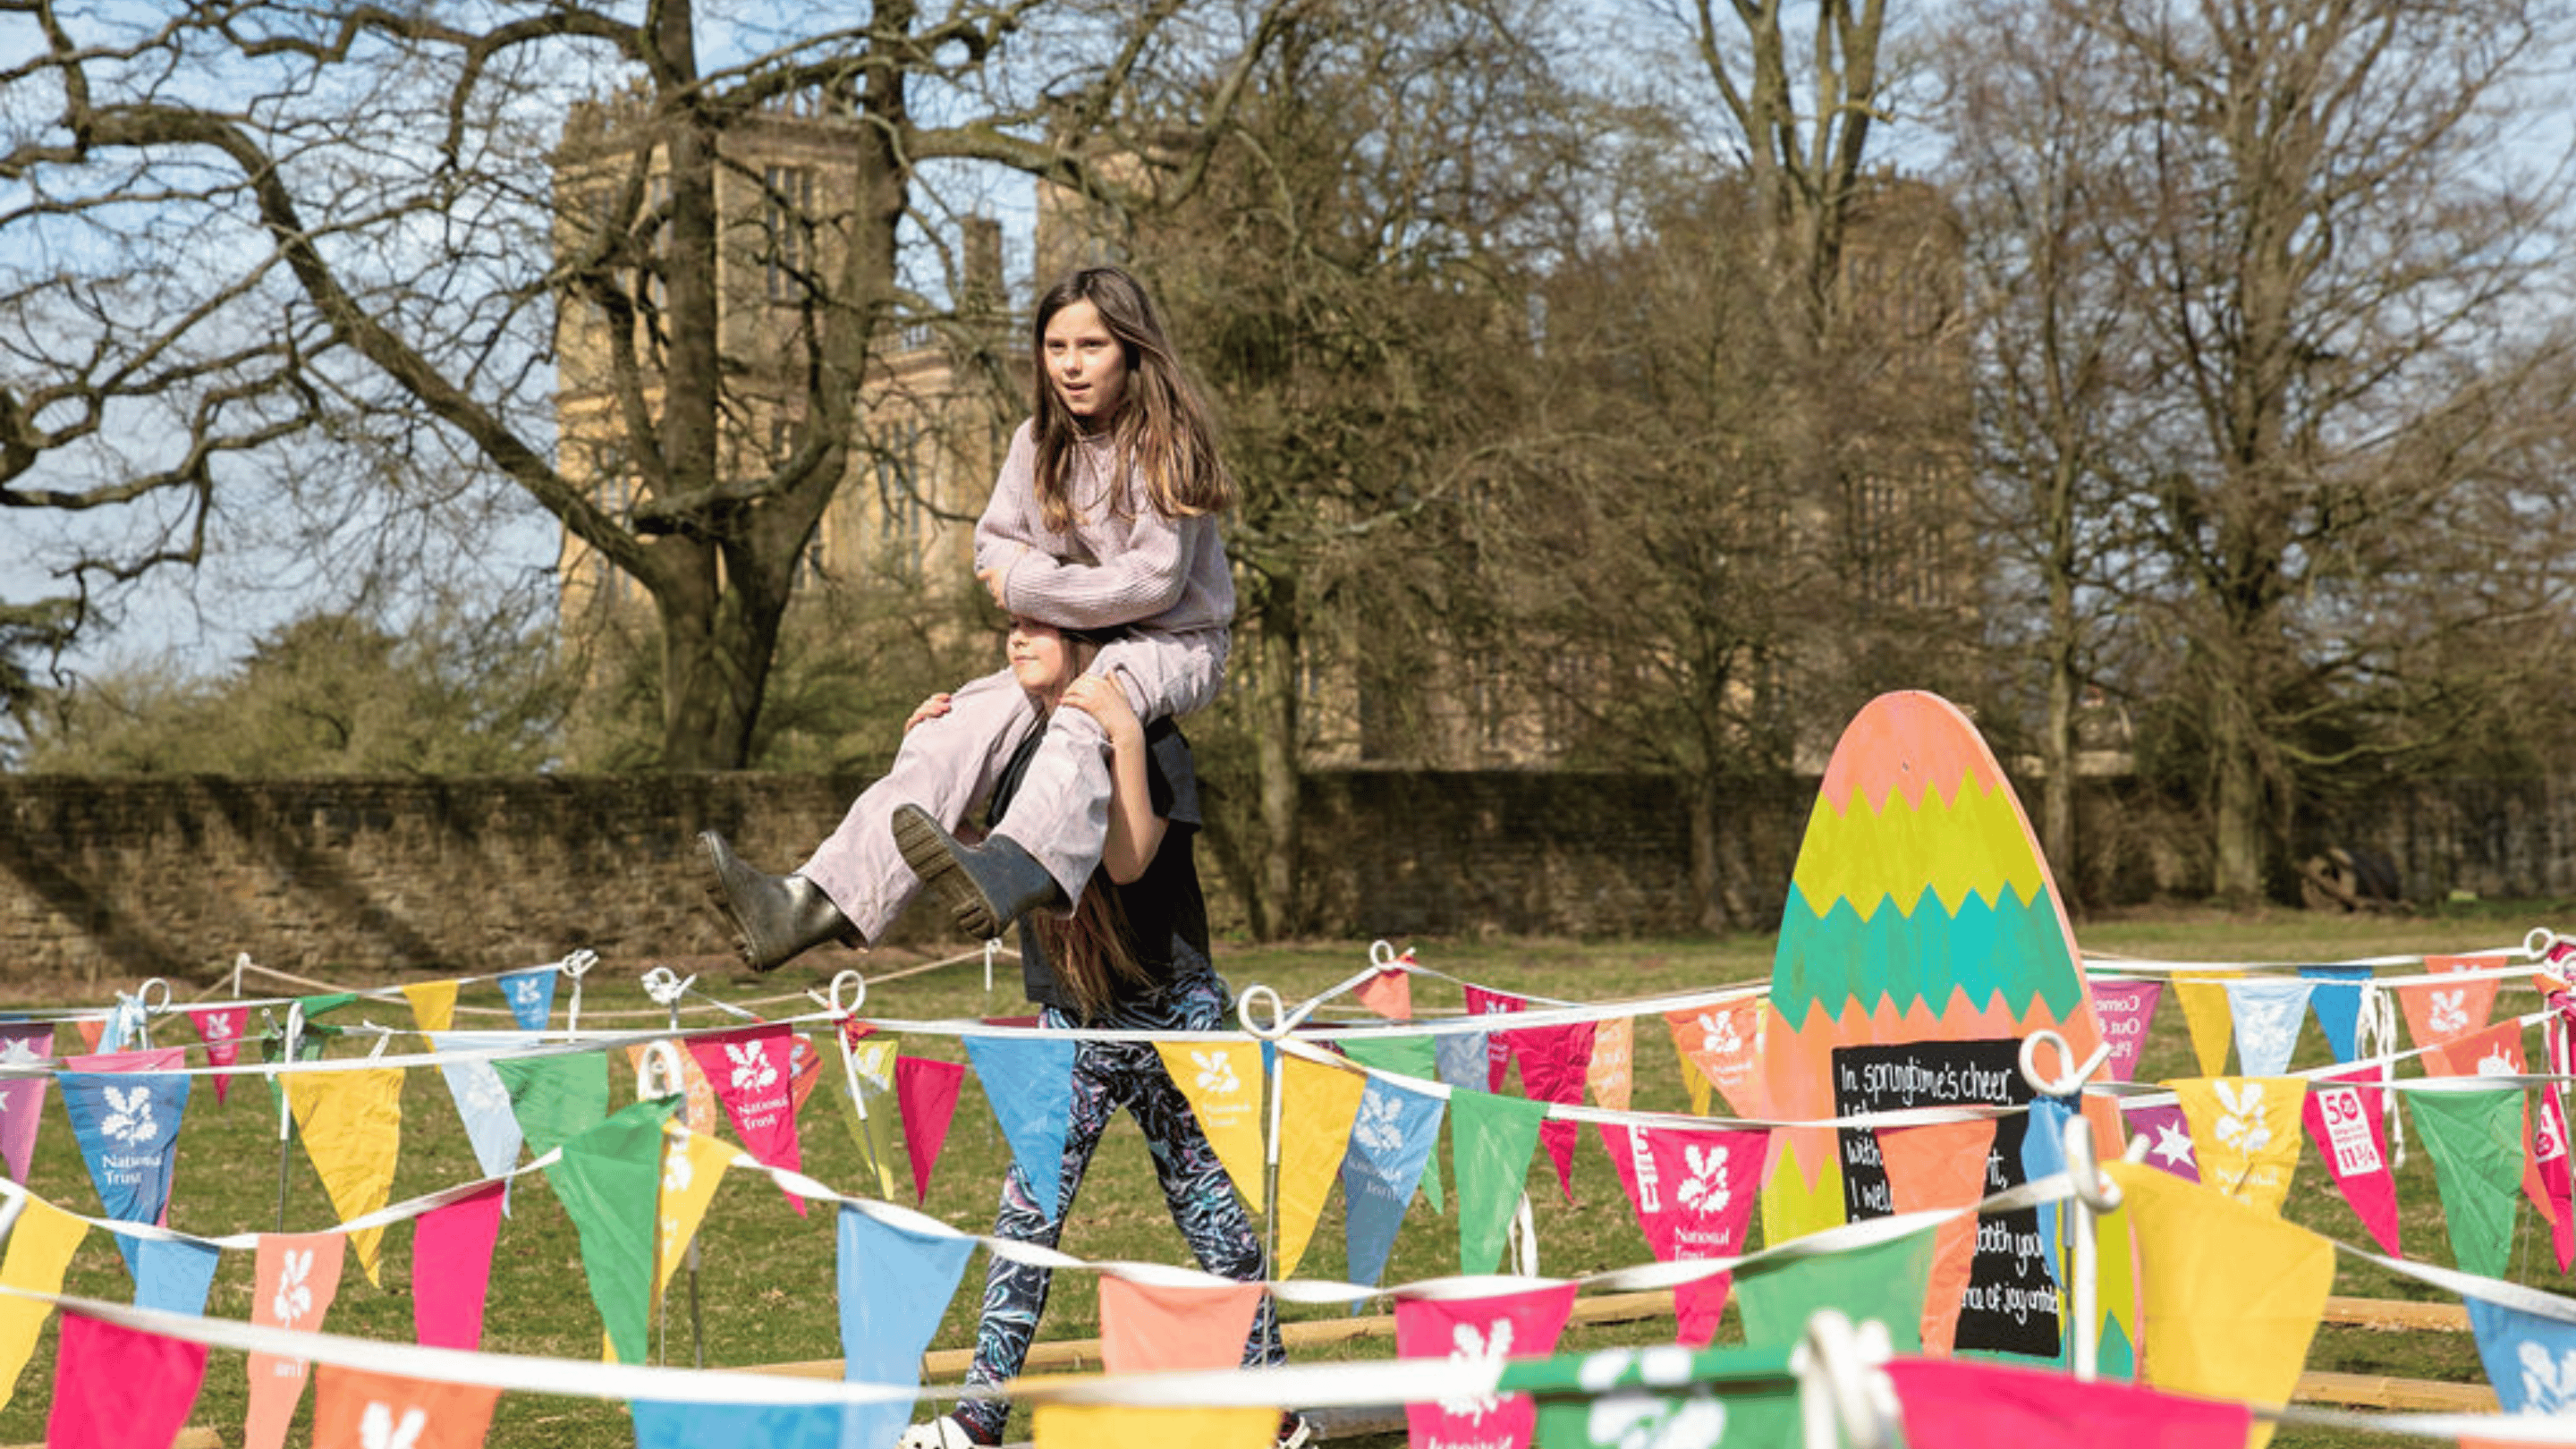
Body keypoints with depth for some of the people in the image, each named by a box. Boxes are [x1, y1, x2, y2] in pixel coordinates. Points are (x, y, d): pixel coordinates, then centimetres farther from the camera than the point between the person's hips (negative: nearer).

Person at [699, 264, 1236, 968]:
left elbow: (1156, 581, -20)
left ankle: (1016, 869, -71)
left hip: (1176, 643, -7)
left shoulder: (1164, 446, -15)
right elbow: (993, 543, 11)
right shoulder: (1038, 442, 4)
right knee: (950, 734, -15)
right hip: (1071, 643, 7)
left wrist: (1029, 587, -16)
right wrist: (1059, 587, -11)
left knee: (1086, 714, -40)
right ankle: (818, 902, -29)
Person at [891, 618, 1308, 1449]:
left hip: (1169, 1008, -5)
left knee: (1206, 1205, 3)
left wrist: (1125, 737, -30)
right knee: (1027, 1209, 0)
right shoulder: (1018, 747, 5)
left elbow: (1128, 859, -24)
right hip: (1070, 1015, 5)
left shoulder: (1154, 740, -11)